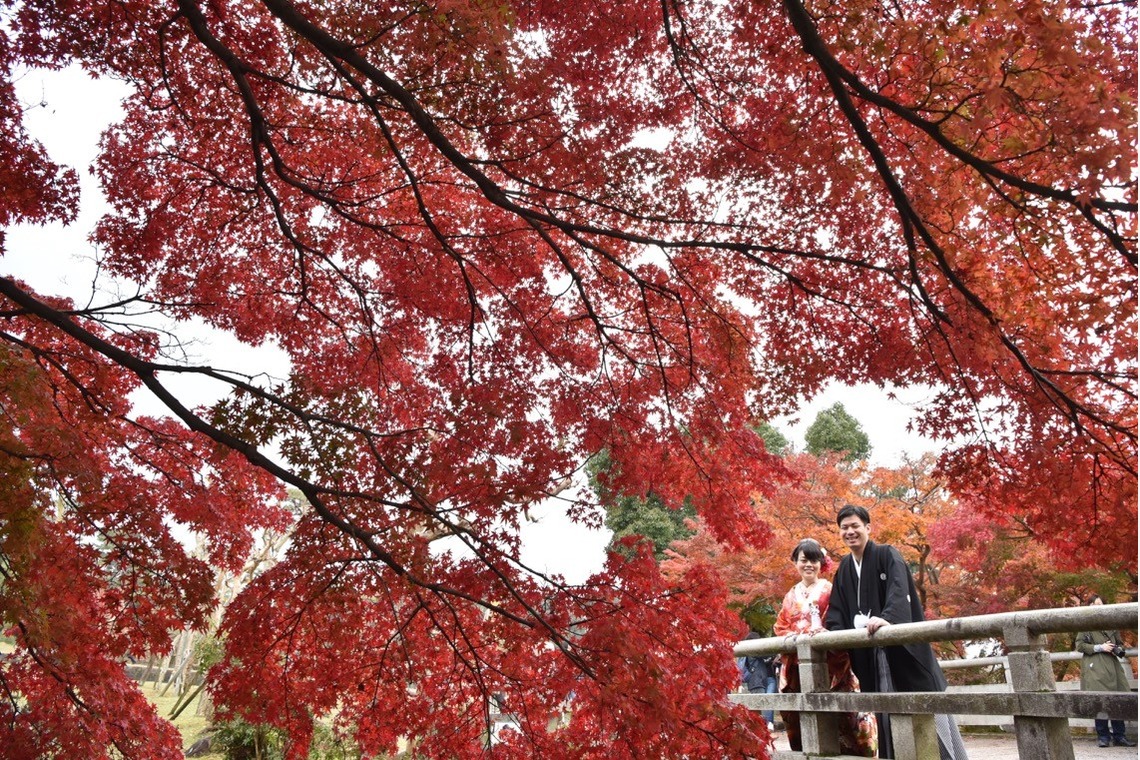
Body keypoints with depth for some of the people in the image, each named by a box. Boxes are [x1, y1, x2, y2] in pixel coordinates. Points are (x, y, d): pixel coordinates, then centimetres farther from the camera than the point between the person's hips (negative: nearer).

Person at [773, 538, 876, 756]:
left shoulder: (830, 590, 2)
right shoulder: (791, 595, 16)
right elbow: (780, 626, 13)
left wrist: (820, 634, -22)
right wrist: (797, 637, -6)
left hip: (827, 663, -4)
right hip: (797, 666, 4)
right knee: (800, 714, 5)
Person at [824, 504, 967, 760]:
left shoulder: (888, 555, -5)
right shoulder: (844, 568, 13)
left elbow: (899, 591, -23)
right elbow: (838, 609, 9)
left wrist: (887, 618, -41)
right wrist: (829, 630, -11)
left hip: (903, 643, -5)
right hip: (870, 650, 5)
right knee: (887, 713, 5)